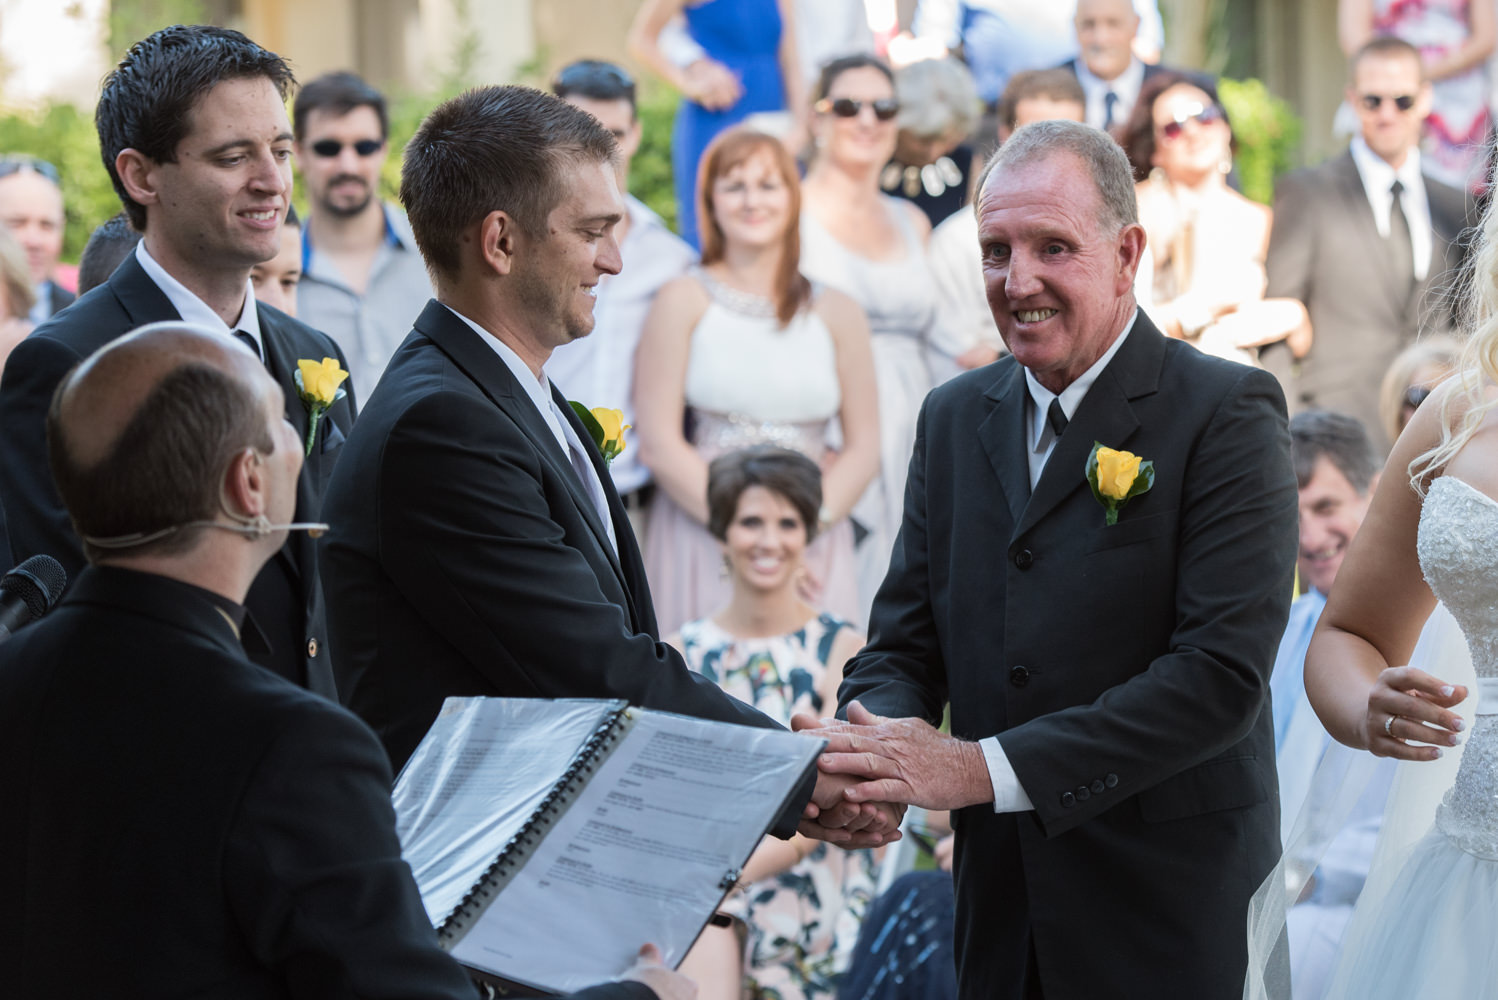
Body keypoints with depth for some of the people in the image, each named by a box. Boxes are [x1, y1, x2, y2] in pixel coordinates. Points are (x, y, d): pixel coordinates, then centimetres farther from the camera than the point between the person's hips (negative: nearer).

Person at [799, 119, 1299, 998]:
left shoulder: (1227, 414, -10)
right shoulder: (955, 417, 9)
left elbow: (1222, 671, -19)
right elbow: (904, 645, 9)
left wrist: (983, 767, -24)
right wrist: (870, 753, -16)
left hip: (1172, 916, -5)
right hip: (1002, 907, 5)